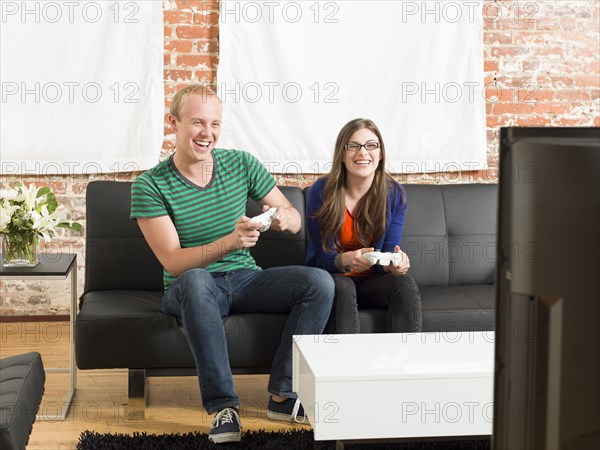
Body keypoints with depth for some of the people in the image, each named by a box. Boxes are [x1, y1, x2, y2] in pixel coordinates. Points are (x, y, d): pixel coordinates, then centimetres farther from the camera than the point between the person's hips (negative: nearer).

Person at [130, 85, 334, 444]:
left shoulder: (241, 164, 0)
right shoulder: (150, 186, -11)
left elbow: (296, 221, 7)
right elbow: (173, 262, -18)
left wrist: (285, 217, -19)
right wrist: (229, 242, -34)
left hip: (245, 279, 4)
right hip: (190, 291, -4)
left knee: (319, 282, -20)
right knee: (195, 280, -39)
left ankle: (283, 395, -15)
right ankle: (223, 406, -34)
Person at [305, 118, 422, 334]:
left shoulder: (395, 194, -5)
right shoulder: (322, 191, -13)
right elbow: (321, 256, -14)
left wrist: (395, 263, -31)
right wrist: (347, 259, -37)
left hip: (371, 280, 2)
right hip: (330, 277, -2)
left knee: (405, 283, -27)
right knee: (342, 287, -35)